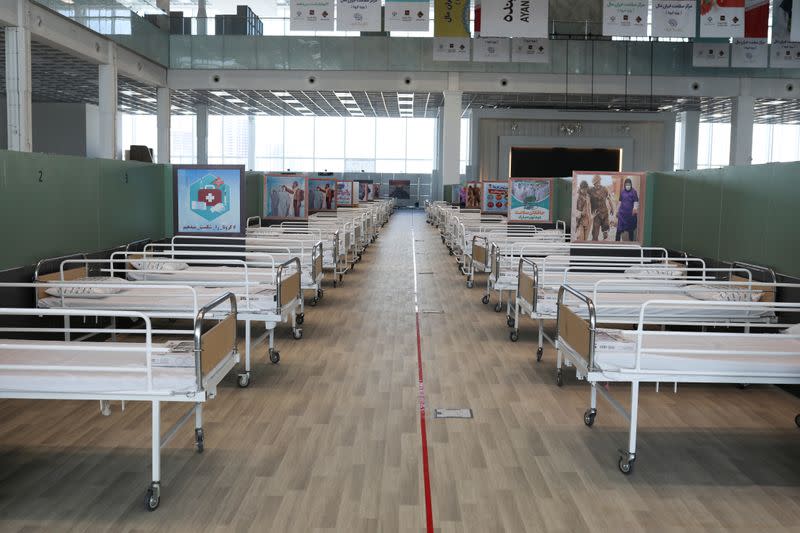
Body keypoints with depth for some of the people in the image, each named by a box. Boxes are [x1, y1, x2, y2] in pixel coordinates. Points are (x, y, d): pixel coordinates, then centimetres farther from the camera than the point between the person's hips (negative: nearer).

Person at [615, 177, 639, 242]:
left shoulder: (634, 192, -5)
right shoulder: (622, 192, 6)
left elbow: (636, 202, -9)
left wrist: (635, 208, -28)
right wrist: (617, 211, 14)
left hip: (630, 214, -2)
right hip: (622, 213, 2)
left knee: (631, 229, 8)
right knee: (619, 229, -2)